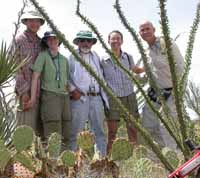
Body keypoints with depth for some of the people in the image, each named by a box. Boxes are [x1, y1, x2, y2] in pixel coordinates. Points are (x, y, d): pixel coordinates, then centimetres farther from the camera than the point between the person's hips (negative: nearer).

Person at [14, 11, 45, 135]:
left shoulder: (41, 42, 17)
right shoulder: (19, 40, 2)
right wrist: (24, 92, -13)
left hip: (41, 90, 5)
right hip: (26, 91, -5)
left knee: (40, 127, 5)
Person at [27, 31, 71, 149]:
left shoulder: (64, 59, 15)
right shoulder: (43, 56, 0)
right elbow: (35, 77, -8)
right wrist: (33, 97, -16)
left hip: (64, 96, 5)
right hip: (49, 95, -5)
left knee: (66, 133, 4)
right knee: (53, 133, -12)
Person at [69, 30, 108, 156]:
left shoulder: (96, 56, 18)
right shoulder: (72, 57, 4)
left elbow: (101, 77, 19)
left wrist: (104, 96, 13)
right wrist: (73, 90, -12)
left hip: (96, 98, 5)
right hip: (79, 98, -5)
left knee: (99, 130, 8)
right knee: (76, 131, -4)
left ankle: (103, 158, 15)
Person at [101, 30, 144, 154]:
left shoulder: (128, 57, 6)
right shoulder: (103, 60, -2)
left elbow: (136, 70, 25)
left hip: (129, 96, 3)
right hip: (113, 98, -2)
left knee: (132, 128, 4)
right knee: (112, 131, -1)